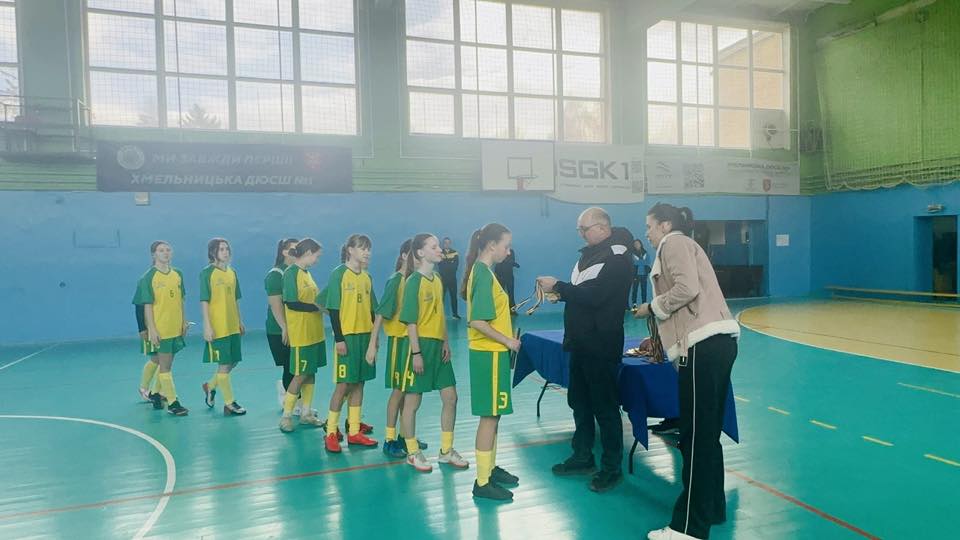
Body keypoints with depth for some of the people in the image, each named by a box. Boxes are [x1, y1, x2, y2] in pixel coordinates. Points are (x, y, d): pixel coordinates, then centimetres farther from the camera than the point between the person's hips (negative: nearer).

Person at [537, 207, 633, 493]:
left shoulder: (617, 258, -15)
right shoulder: (591, 253, 13)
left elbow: (595, 296, -24)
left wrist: (558, 286, -18)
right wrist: (562, 293, 0)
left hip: (601, 346, -9)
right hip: (580, 342, 9)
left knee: (605, 406, 0)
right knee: (579, 401, 17)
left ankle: (612, 468, 13)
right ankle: (582, 457, 32)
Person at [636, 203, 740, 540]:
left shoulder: (674, 242, -1)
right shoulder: (682, 245, 27)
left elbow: (687, 288, -18)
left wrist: (652, 307, -4)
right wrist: (659, 338, 32)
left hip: (704, 345, -10)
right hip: (714, 343, 10)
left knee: (695, 436, -7)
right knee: (706, 434, 15)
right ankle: (712, 509, 26)